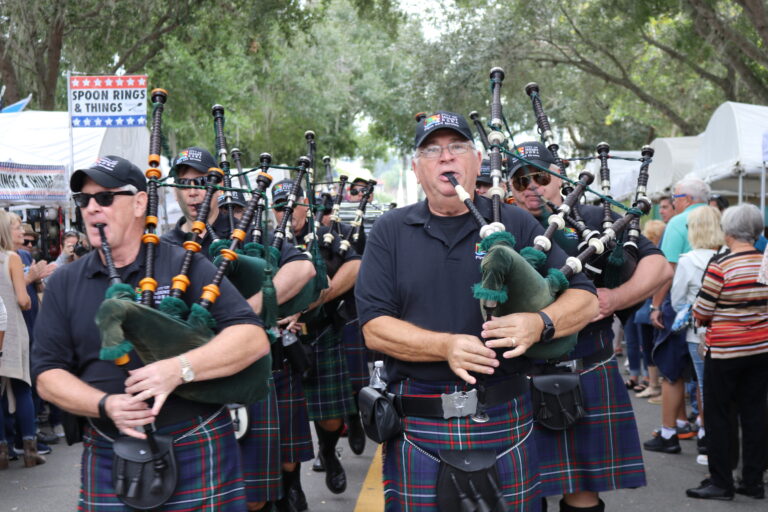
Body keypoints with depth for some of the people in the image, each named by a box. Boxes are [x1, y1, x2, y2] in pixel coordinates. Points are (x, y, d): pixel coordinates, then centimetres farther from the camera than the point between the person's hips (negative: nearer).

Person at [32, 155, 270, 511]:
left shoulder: (186, 266, -5)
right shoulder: (64, 284, 6)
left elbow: (253, 338, -13)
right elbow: (47, 375, 3)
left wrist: (179, 368, -27)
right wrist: (105, 404, -16)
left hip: (196, 454, -3)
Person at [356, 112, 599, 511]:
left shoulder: (516, 225, 5)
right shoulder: (390, 232, 5)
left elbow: (584, 300, 3)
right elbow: (374, 328, -4)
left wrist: (539, 323, -19)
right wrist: (446, 346, -19)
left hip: (505, 421, 1)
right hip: (418, 430, 0)